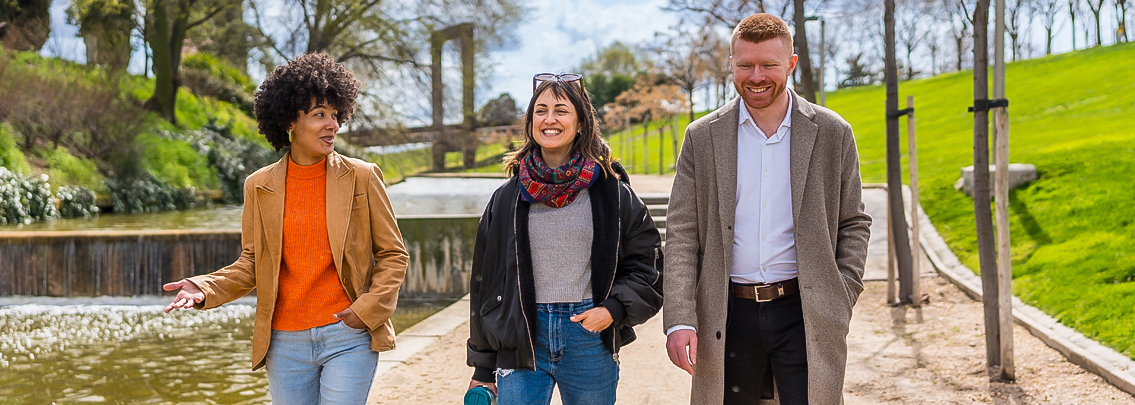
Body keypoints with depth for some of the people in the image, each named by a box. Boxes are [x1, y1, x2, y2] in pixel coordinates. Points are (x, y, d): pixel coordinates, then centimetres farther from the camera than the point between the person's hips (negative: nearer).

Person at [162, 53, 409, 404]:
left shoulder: (362, 178, -1)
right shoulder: (260, 187, 4)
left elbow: (392, 255, 4)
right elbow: (251, 264, 9)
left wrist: (367, 310, -8)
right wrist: (204, 289, -7)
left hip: (348, 337, -2)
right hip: (286, 343, 3)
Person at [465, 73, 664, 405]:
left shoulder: (612, 192, 2)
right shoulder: (507, 199, 7)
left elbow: (647, 263, 5)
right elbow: (486, 284, 11)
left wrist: (614, 309, -12)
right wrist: (484, 369, 10)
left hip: (590, 338, -1)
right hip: (522, 339, 1)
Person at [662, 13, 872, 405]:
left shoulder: (832, 133, 4)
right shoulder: (702, 137, 4)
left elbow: (854, 224, 10)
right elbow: (681, 234, 1)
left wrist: (841, 300, -3)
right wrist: (679, 320, -9)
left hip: (805, 315, -1)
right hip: (728, 316, 1)